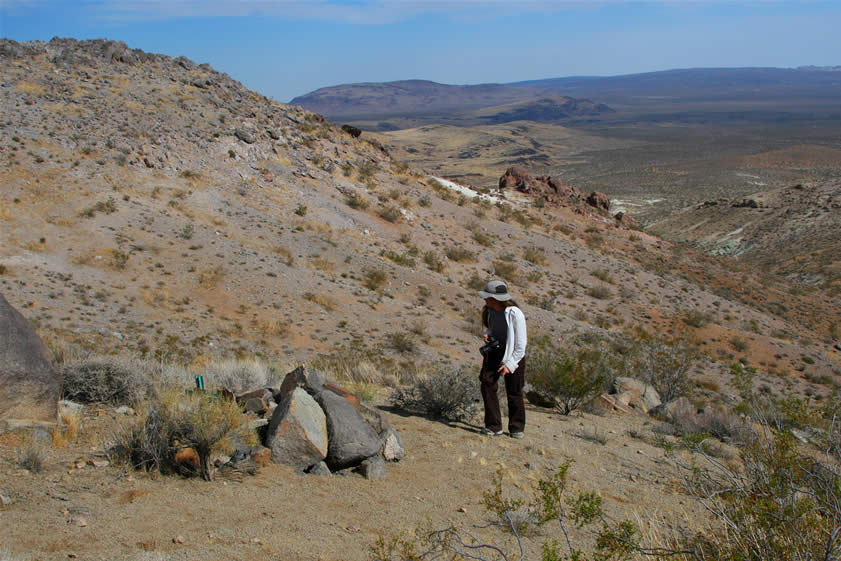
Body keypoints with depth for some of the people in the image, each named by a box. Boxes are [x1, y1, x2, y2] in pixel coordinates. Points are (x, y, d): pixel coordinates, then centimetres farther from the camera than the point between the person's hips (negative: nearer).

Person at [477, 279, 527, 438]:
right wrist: (487, 335, -5)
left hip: (513, 355, -5)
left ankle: (517, 428, 21)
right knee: (487, 384, -9)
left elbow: (521, 343, -17)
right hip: (494, 352, 5)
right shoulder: (490, 310, -2)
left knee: (514, 392, 2)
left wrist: (510, 363, -19)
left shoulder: (515, 314, -22)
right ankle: (494, 426, -2)